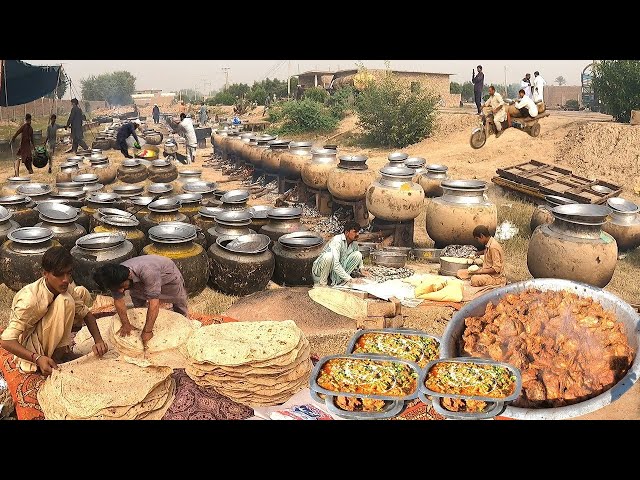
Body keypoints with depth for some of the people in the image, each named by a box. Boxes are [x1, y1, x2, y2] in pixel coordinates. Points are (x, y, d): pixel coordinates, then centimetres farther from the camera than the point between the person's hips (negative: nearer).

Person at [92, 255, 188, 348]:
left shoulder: (147, 272, -52)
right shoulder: (116, 279, -32)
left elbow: (154, 303, -52)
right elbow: (118, 300, -20)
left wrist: (147, 331, -53)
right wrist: (125, 324, -29)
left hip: (167, 275, -4)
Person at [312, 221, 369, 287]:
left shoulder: (354, 244, -1)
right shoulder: (337, 241, -24)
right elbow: (335, 264, -34)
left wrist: (360, 270, -2)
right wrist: (349, 279, -35)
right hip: (320, 269, -6)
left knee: (358, 254, -8)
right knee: (329, 256, -38)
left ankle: (340, 280, -9)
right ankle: (321, 283, -17)